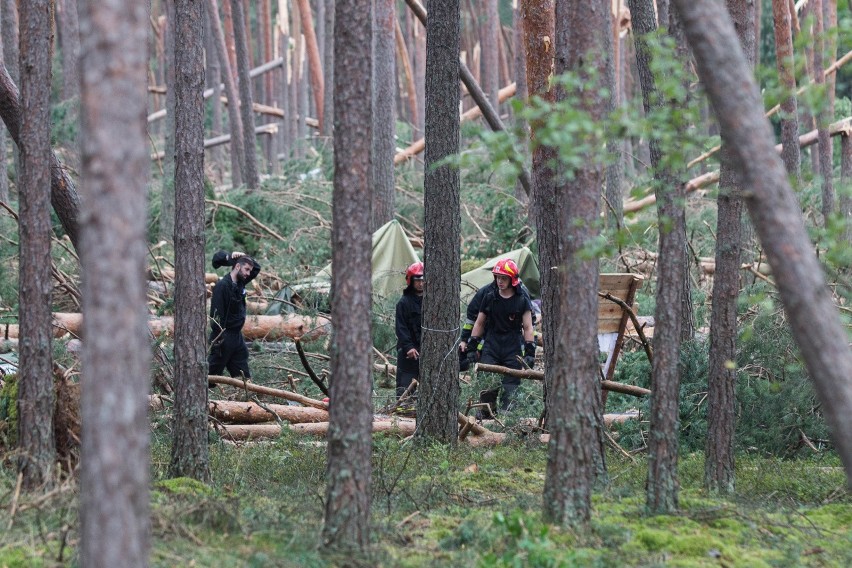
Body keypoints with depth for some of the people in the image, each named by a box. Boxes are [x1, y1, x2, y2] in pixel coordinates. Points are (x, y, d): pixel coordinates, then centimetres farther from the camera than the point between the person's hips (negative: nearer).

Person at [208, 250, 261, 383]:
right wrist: (219, 340, -24)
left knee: (243, 377, 7)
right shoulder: (222, 285, -17)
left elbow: (257, 268, 23)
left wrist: (243, 256, 4)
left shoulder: (240, 282, 8)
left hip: (237, 336, 8)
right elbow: (216, 314, -21)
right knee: (211, 377, -4)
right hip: (224, 336, -8)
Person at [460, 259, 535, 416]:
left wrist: (530, 352, -4)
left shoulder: (522, 301, 3)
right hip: (491, 348, 1)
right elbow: (479, 323, 17)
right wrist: (471, 344, 11)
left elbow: (528, 328, 3)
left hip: (513, 350, -1)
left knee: (510, 388, -3)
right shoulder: (489, 298, 8)